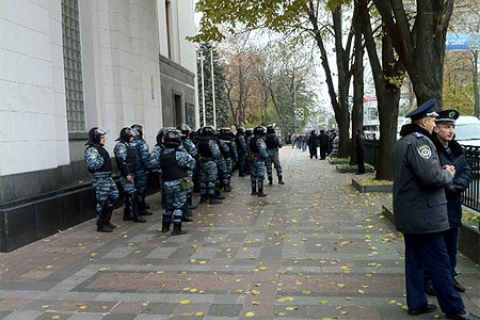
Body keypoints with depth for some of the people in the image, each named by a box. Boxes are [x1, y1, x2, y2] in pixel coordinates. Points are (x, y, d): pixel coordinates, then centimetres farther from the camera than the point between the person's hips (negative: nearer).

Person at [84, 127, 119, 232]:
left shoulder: (100, 148, 16)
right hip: (100, 179, -10)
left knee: (114, 195, 15)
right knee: (102, 201, -4)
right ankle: (101, 225, 9)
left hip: (107, 177, 10)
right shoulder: (91, 149, -15)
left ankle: (106, 221, 26)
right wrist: (101, 160, -16)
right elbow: (92, 165, -27)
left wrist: (110, 174, 22)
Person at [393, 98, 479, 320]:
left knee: (415, 259, 15)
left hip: (409, 215, 10)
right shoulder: (419, 142, -18)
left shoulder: (403, 142, 15)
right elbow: (432, 176, -27)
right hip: (424, 215, -10)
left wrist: (443, 172, 8)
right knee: (439, 262, 1)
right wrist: (448, 174, -6)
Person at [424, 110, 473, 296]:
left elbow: (467, 172, 4)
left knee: (451, 246, 18)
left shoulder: (457, 150, 11)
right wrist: (448, 184, -16)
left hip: (453, 206, 7)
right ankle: (428, 281, 16)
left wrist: (456, 186, -13)